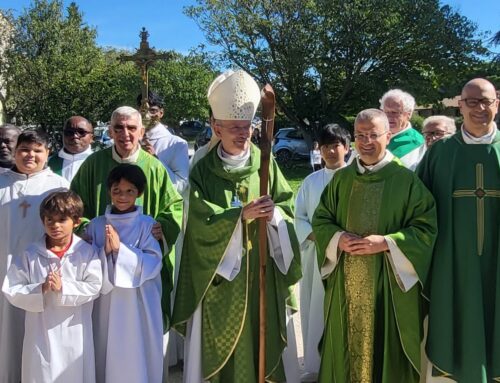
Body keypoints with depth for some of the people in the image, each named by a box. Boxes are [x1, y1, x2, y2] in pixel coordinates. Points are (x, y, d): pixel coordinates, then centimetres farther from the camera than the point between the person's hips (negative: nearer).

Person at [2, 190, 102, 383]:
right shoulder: (30, 254, -3)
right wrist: (41, 289, -19)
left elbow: (94, 287, -10)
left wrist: (63, 288, -20)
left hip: (74, 333, 0)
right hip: (40, 333, 1)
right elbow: (11, 290, -4)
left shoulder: (86, 252, -5)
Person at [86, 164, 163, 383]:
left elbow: (153, 263, -12)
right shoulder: (96, 225, 3)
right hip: (106, 302, 2)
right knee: (107, 351, 10)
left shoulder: (147, 225, -3)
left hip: (138, 303, -2)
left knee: (137, 354, 5)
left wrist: (120, 248, -20)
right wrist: (106, 251, -18)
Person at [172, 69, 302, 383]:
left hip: (262, 269, 2)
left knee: (265, 334, 9)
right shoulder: (203, 171, -4)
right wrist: (241, 215, -25)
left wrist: (274, 214, -21)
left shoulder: (267, 165, 2)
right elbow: (203, 222, -13)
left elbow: (288, 208, 0)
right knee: (220, 340, 5)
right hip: (219, 270, -1)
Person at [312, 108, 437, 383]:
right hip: (347, 284, 4)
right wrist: (338, 238, -9)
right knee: (346, 345, 11)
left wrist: (385, 243, -19)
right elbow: (320, 219, 11)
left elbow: (426, 228, -8)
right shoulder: (342, 178, 7)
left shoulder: (406, 179, -5)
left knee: (384, 346, 5)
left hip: (388, 284, -3)